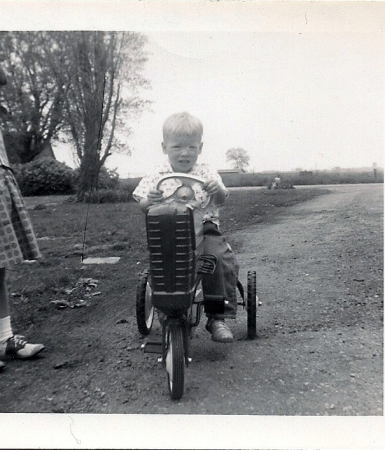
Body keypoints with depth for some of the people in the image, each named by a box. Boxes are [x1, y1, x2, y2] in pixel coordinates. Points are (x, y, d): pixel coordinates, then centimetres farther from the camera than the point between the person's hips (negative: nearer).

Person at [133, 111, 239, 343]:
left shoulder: (206, 173, 7)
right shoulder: (156, 176, 7)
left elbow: (221, 200, -4)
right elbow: (143, 207, 3)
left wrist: (218, 190, -27)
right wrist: (149, 201, -21)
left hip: (204, 228, 0)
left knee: (223, 259, -24)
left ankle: (218, 317, -8)